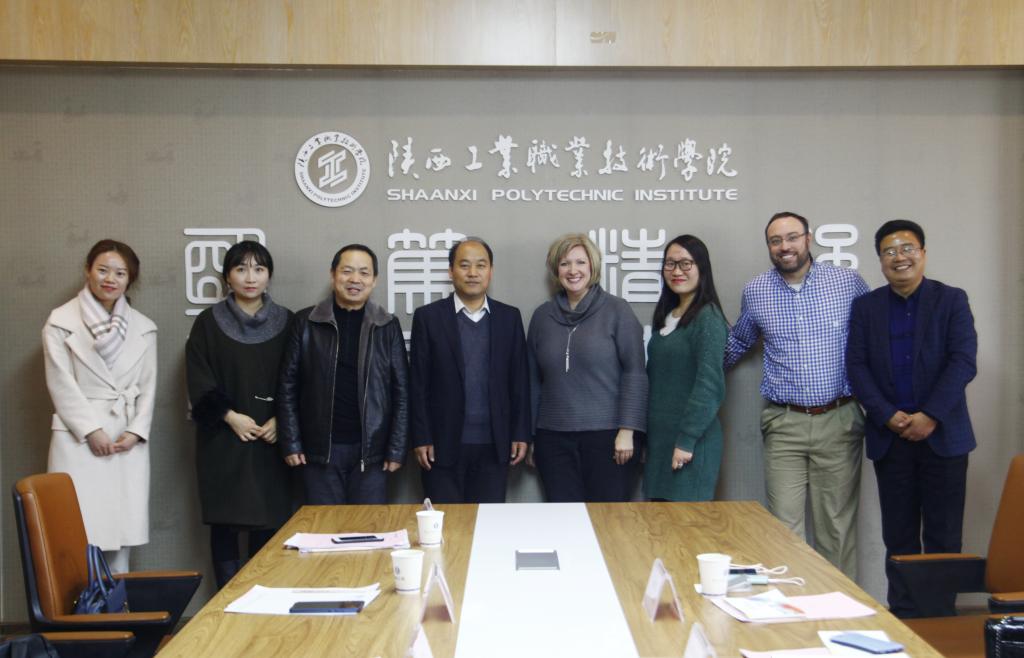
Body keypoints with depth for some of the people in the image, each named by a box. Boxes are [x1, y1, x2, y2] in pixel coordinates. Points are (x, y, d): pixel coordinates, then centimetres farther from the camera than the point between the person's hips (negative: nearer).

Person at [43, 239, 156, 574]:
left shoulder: (143, 327, 10)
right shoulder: (60, 321, 1)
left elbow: (148, 386, 8)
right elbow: (61, 383, -5)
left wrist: (136, 431, -5)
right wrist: (91, 430, -11)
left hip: (128, 439, 3)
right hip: (79, 437, -3)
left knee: (122, 531, 4)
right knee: (79, 536, -6)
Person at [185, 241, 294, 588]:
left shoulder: (285, 321, 6)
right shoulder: (209, 322, 3)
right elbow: (199, 381, -1)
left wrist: (279, 420, -7)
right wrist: (230, 416, -11)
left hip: (270, 439, 1)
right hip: (223, 439, -1)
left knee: (268, 521, 0)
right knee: (225, 523, 1)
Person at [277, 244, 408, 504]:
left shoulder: (387, 326, 2)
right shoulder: (305, 322, 1)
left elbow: (400, 390, 2)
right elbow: (288, 386, 2)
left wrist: (396, 449, -3)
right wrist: (290, 443, -2)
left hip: (371, 449, 0)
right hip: (319, 448, 0)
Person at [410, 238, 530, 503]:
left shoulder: (509, 317, 7)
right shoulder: (428, 317, 0)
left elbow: (519, 380, 7)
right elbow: (419, 383, -1)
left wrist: (521, 434, 3)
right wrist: (421, 439, -5)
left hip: (494, 445, 2)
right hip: (443, 444, -2)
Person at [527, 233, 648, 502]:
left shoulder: (617, 310, -1)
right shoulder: (543, 315, 9)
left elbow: (634, 372, -4)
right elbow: (533, 379, 13)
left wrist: (627, 430, -9)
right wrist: (527, 434, 12)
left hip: (606, 435, -3)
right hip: (553, 437, 3)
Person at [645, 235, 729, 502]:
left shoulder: (708, 318, -12)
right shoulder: (665, 315, 12)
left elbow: (709, 384, -18)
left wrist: (686, 440, -20)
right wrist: (645, 434, 12)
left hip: (690, 440, -7)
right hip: (659, 435, 7)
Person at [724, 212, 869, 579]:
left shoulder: (848, 282, 0)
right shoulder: (754, 292, 6)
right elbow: (737, 344, 24)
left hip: (838, 421, -1)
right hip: (783, 424, 1)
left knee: (838, 527, 6)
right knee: (784, 528, -1)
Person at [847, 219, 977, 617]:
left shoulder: (951, 300, 3)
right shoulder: (866, 307, 9)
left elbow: (963, 362, -6)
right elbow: (857, 366, 2)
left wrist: (930, 416, -15)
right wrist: (888, 416, -11)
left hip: (942, 435, -1)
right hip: (890, 437, 2)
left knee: (943, 535, 3)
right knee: (898, 535, 6)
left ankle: (942, 620, 12)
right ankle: (902, 619, 15)